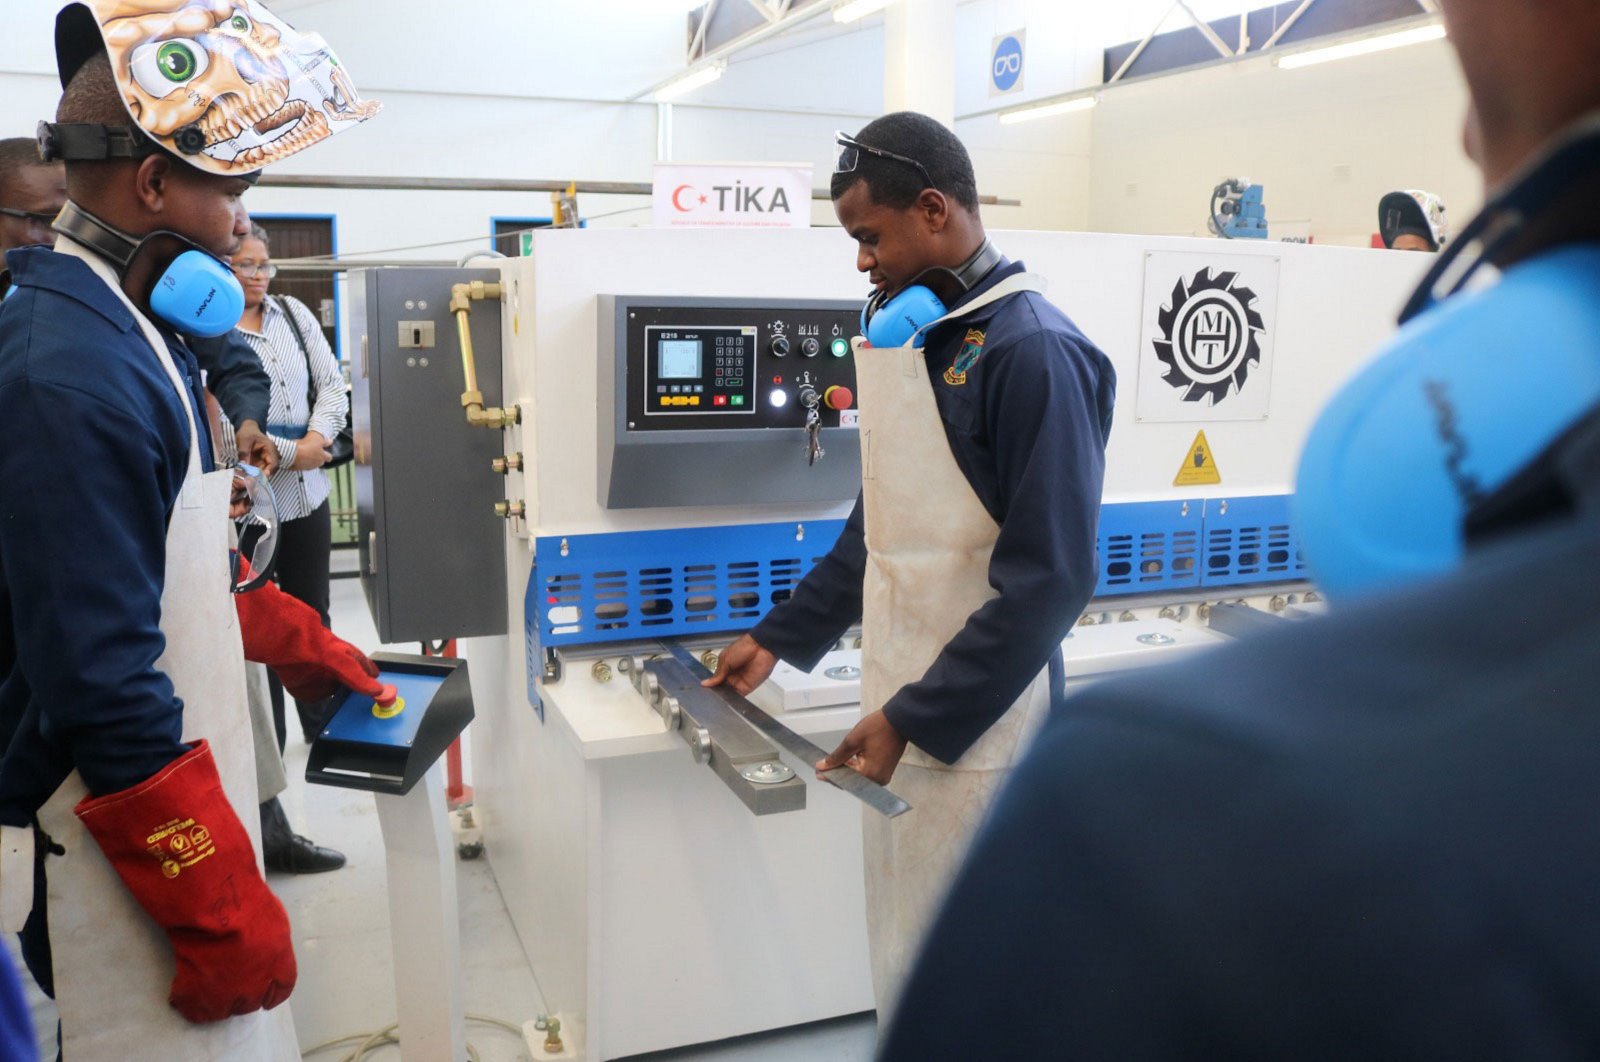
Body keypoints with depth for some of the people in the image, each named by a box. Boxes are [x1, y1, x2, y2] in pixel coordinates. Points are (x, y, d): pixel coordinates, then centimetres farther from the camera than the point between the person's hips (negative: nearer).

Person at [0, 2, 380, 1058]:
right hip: (129, 843, -9)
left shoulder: (133, 330, 7)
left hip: (173, 776, 9)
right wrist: (226, 919, -21)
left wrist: (304, 644, 22)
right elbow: (105, 693, -26)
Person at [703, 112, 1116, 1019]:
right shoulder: (905, 334, 10)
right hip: (899, 709, 8)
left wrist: (914, 720, -18)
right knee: (902, 952, 18)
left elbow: (1050, 578, -19)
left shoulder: (1033, 351, -16)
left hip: (975, 727, -7)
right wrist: (780, 638, 16)